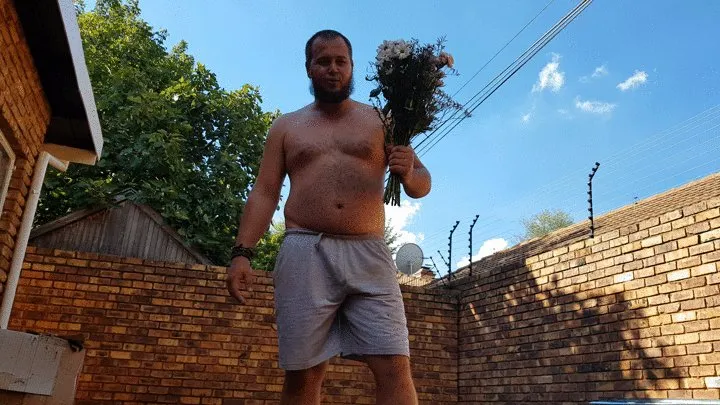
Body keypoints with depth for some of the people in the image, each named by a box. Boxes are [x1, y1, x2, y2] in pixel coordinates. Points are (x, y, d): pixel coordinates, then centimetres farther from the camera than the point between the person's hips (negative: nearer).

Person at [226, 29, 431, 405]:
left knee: (395, 369, -10)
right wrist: (242, 252, -3)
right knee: (301, 374, -1)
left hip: (369, 255, 0)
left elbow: (422, 184, 13)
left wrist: (408, 174, -12)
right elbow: (264, 193, 11)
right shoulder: (286, 126, 17)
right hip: (304, 254, 1)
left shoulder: (380, 120, 16)